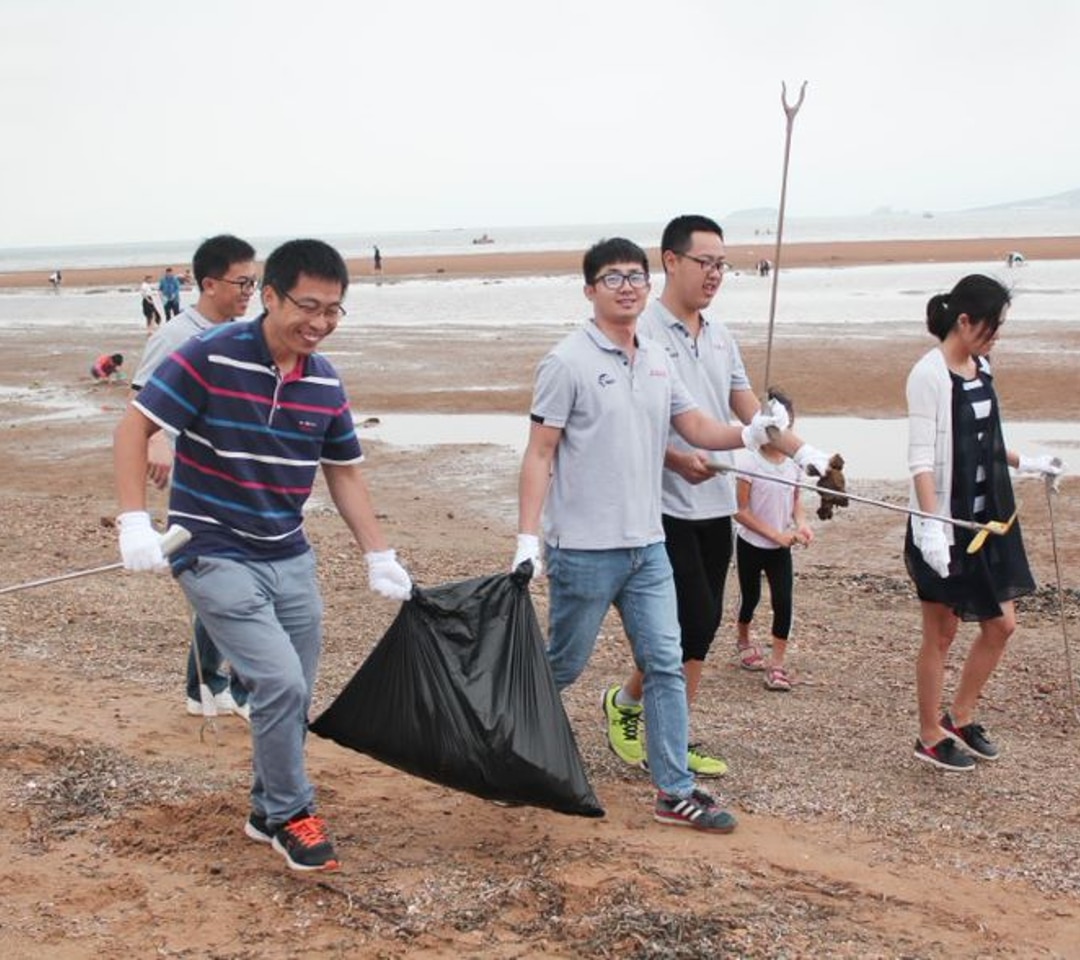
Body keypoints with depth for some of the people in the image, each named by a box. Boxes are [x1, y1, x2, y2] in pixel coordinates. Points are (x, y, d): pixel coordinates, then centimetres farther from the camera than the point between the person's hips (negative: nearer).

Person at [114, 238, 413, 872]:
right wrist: (135, 521, -21)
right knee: (281, 682, -16)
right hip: (215, 555, -6)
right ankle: (291, 815, 6)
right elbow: (135, 426, -12)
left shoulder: (326, 383, 1)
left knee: (292, 699, 12)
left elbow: (345, 473, 10)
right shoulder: (211, 357, -16)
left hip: (290, 559, 6)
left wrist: (380, 558, 7)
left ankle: (269, 812, 33)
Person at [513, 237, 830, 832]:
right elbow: (539, 455, -11)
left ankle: (674, 791, 13)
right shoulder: (568, 363, -11)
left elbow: (697, 428, 14)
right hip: (584, 551, -6)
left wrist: (751, 434, -6)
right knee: (561, 668, 7)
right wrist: (527, 539, -18)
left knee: (665, 665, 5)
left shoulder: (657, 360, 9)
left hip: (647, 547, 6)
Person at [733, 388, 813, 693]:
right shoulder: (747, 460, -19)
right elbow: (741, 511, -17)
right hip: (751, 545, -3)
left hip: (781, 547, 3)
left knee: (783, 602, -6)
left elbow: (795, 499, 9)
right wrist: (776, 534, -19)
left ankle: (776, 664, 1)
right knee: (751, 597, 15)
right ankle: (743, 641, 43)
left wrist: (801, 523, -11)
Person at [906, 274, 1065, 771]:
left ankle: (960, 717, 29)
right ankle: (931, 736, 21)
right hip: (946, 525, -8)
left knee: (1001, 624, 12)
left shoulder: (981, 368, 8)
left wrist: (1026, 464, 27)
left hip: (987, 519, 8)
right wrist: (930, 523, -28)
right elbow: (921, 458, -20)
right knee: (941, 633, 5)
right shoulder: (930, 374, -16)